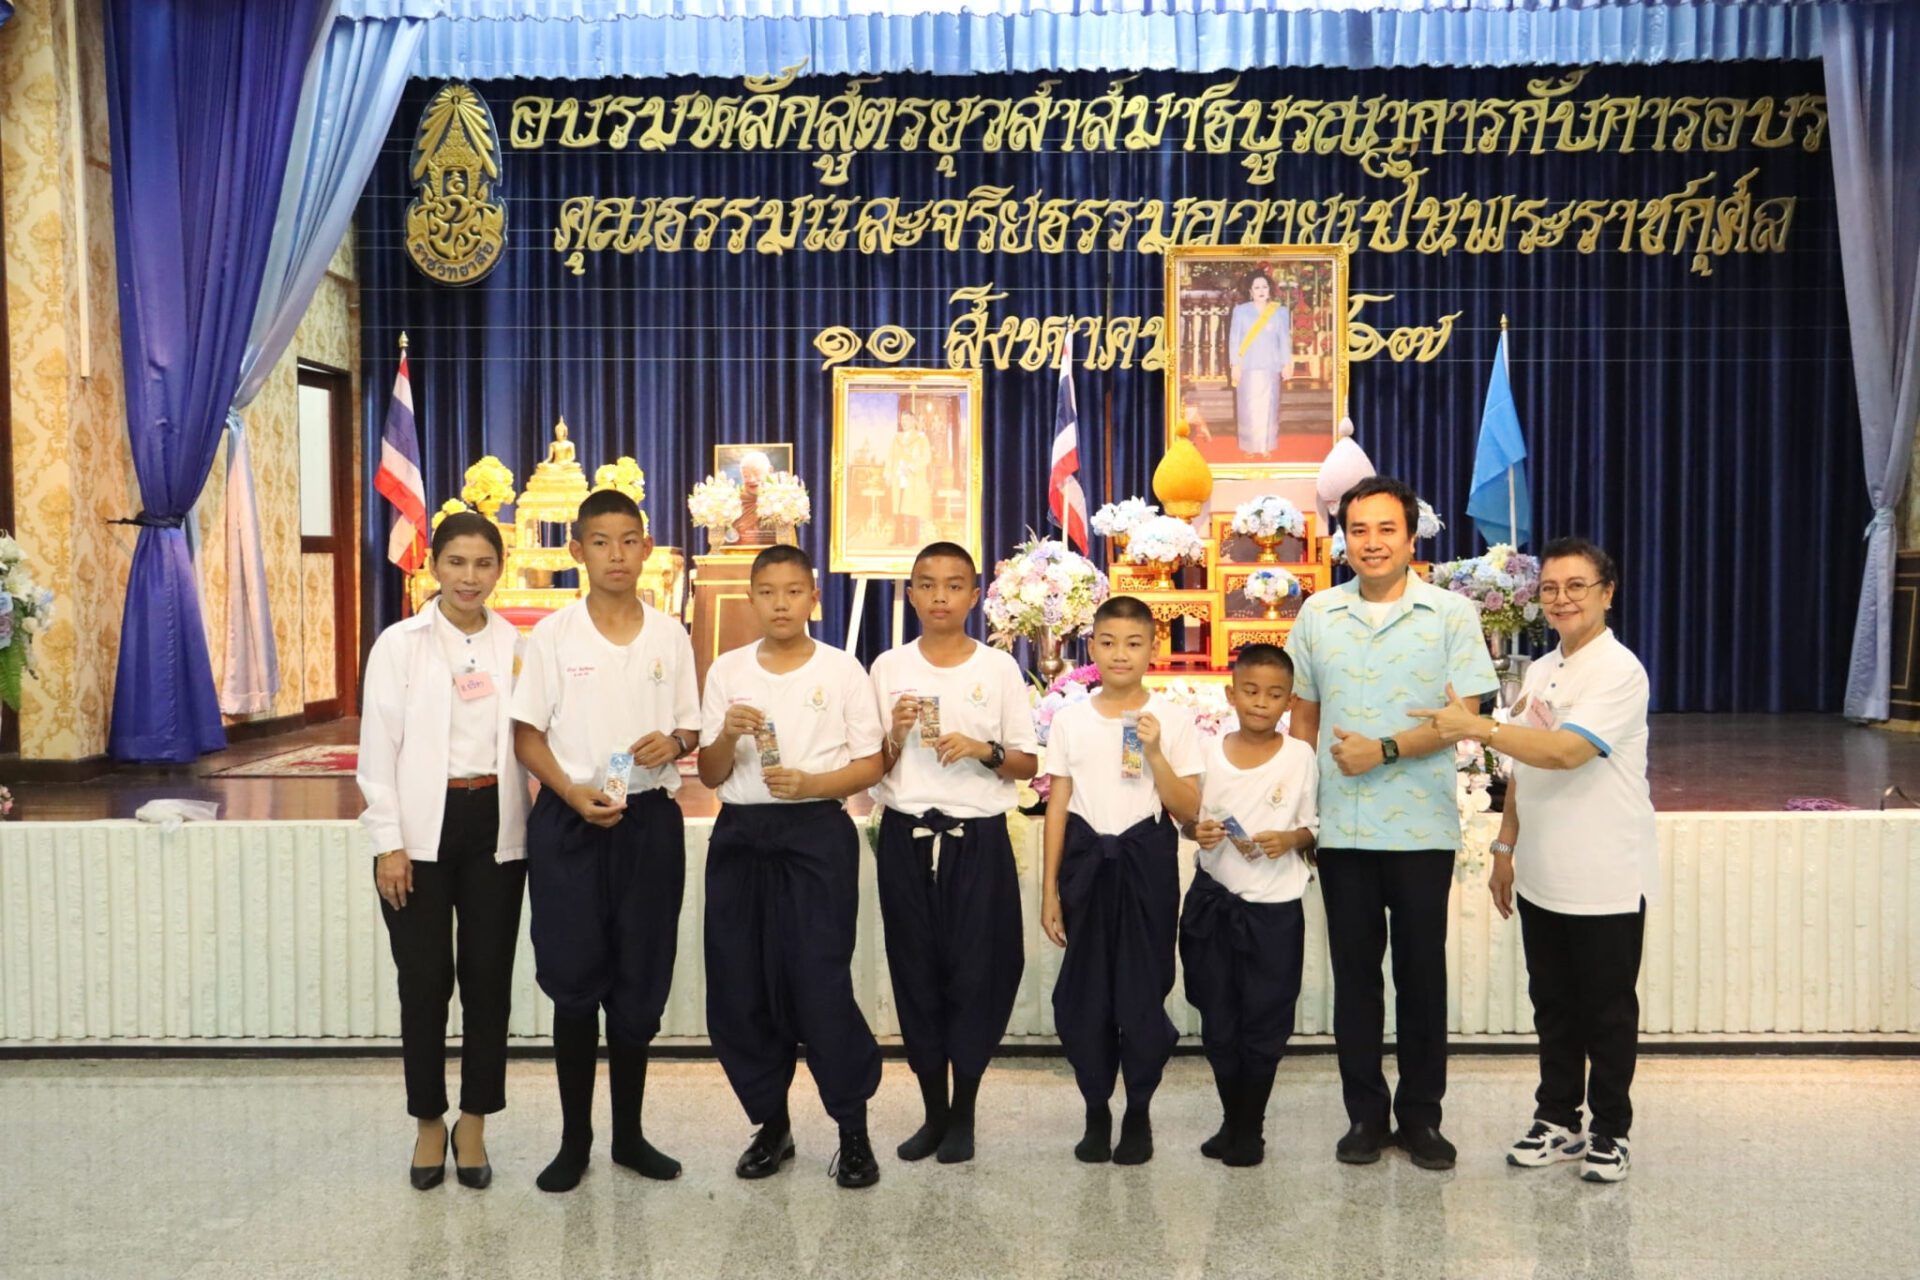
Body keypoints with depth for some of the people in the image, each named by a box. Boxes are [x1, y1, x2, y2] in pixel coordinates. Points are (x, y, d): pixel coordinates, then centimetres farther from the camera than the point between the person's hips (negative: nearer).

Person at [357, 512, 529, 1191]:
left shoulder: (516, 645, 5)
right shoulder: (400, 643, -1)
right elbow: (379, 748, -3)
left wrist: (539, 825, -1)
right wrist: (388, 841, -8)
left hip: (496, 825, 2)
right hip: (424, 828, -1)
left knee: (488, 977, 7)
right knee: (425, 980, 5)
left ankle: (473, 1123, 22)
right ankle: (428, 1123, 23)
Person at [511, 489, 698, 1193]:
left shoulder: (670, 635, 4)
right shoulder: (552, 634, -1)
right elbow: (528, 734, 0)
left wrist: (673, 743, -13)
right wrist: (573, 793, -15)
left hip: (650, 820, 2)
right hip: (571, 820, -2)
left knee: (640, 982, 9)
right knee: (574, 981, 3)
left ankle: (629, 1134, 23)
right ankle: (575, 1139, 18)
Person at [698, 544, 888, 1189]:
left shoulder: (842, 669, 2)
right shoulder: (727, 670, 8)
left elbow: (869, 765, 1)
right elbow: (709, 775, 8)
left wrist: (808, 783, -15)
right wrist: (728, 734, -12)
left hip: (816, 832, -3)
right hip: (740, 834, 4)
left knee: (820, 982, -7)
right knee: (737, 986, 5)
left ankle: (853, 1129, 9)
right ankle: (771, 1124, 22)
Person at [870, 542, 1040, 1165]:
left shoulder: (1000, 668, 2)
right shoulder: (888, 668, 5)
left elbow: (1027, 764, 4)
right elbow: (873, 768, 7)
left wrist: (985, 751, -14)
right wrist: (896, 734, -12)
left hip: (978, 838, -1)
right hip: (906, 837, 1)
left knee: (975, 974, 0)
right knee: (916, 973, 6)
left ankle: (963, 1115, 17)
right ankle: (933, 1113, 21)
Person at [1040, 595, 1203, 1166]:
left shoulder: (1173, 719, -1)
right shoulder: (1071, 719, 3)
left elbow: (1188, 809, -4)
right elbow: (1057, 806, 5)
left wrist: (1155, 752, -17)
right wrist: (1049, 888, 3)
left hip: (1146, 858, -1)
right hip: (1086, 858, 2)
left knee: (1144, 987, 2)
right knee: (1084, 990, 5)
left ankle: (1139, 1112, 21)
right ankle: (1096, 1111, 22)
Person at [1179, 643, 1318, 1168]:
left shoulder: (1300, 756, -2)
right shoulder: (1209, 753, 2)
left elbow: (1311, 828, 4)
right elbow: (1189, 818, 11)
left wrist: (1290, 840, -16)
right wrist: (1197, 831, -10)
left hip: (1273, 906, -2)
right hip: (1213, 901, 2)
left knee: (1264, 1022, 5)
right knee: (1218, 1021, 11)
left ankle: (1251, 1129, 21)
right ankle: (1231, 1119, 28)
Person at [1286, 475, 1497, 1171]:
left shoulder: (1452, 613, -1)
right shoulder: (1316, 613, 6)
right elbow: (1303, 715, 10)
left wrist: (1386, 749, -18)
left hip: (1422, 826, -2)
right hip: (1341, 826, 2)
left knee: (1422, 974, 7)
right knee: (1354, 971, 9)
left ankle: (1421, 1115, 21)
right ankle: (1364, 1113, 21)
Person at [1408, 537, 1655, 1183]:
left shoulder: (1619, 671, -14)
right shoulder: (1541, 671, 11)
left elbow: (1565, 751, -27)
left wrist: (1478, 726, -25)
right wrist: (1506, 847, 14)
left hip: (1606, 881, -7)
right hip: (1541, 875, 7)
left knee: (1607, 1010, 6)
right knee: (1552, 1004, 15)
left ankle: (1609, 1131, 20)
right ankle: (1558, 1120, 28)